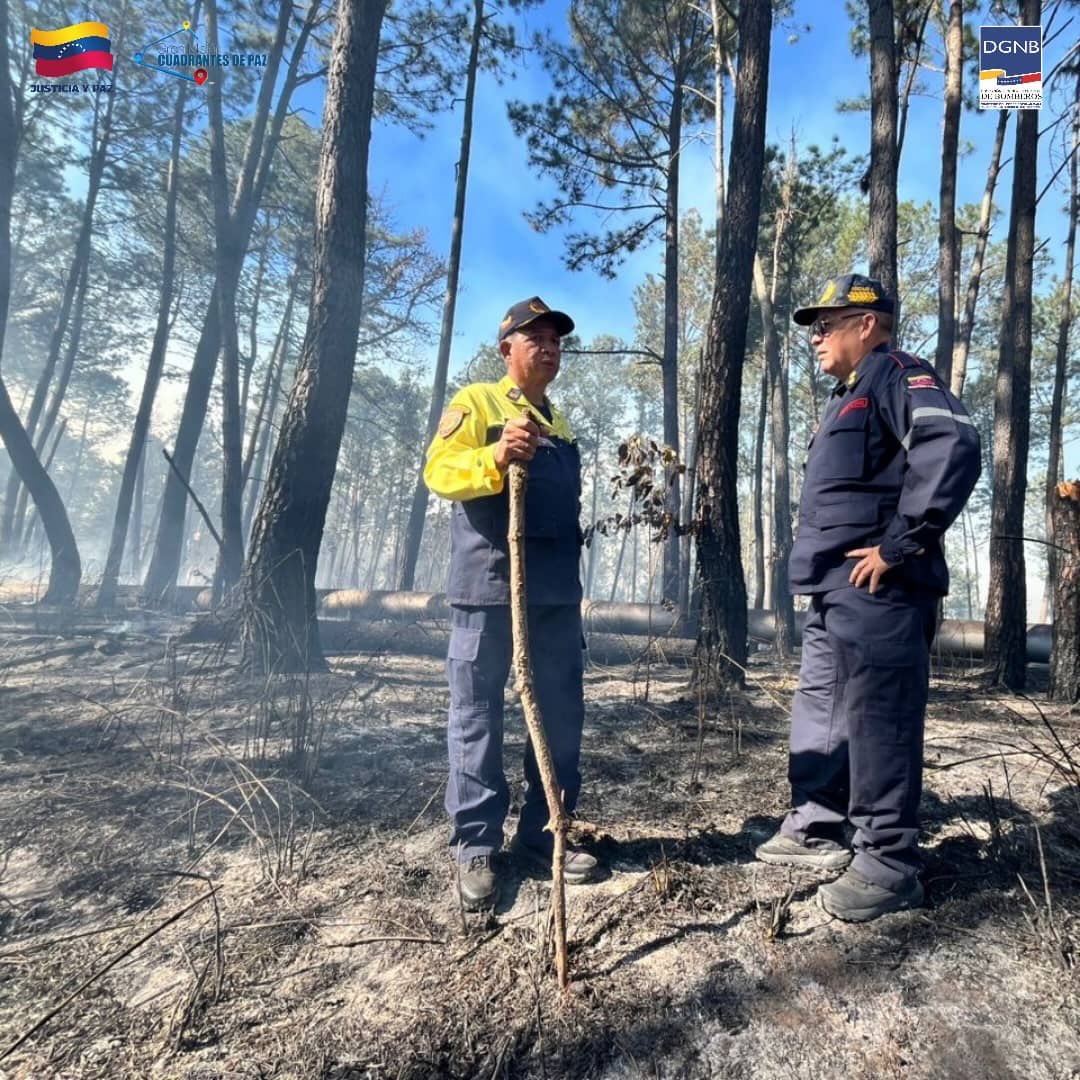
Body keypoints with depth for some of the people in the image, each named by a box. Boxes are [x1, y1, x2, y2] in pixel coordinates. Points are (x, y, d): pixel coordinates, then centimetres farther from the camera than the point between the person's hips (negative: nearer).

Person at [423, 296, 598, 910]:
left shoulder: (559, 422, 23)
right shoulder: (476, 402, 3)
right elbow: (438, 471, -11)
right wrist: (495, 456, -28)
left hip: (557, 591, 7)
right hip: (490, 585, -7)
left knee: (561, 715, 10)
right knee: (478, 715, 1)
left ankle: (544, 835, 24)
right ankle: (476, 846, 14)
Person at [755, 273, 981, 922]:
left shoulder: (897, 375, -5)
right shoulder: (848, 398, 25)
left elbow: (953, 450, -22)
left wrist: (899, 547, -22)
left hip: (878, 591, -10)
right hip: (837, 593, 10)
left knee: (877, 724, -4)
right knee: (819, 714, 15)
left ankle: (889, 865, 10)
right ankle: (815, 832, 28)